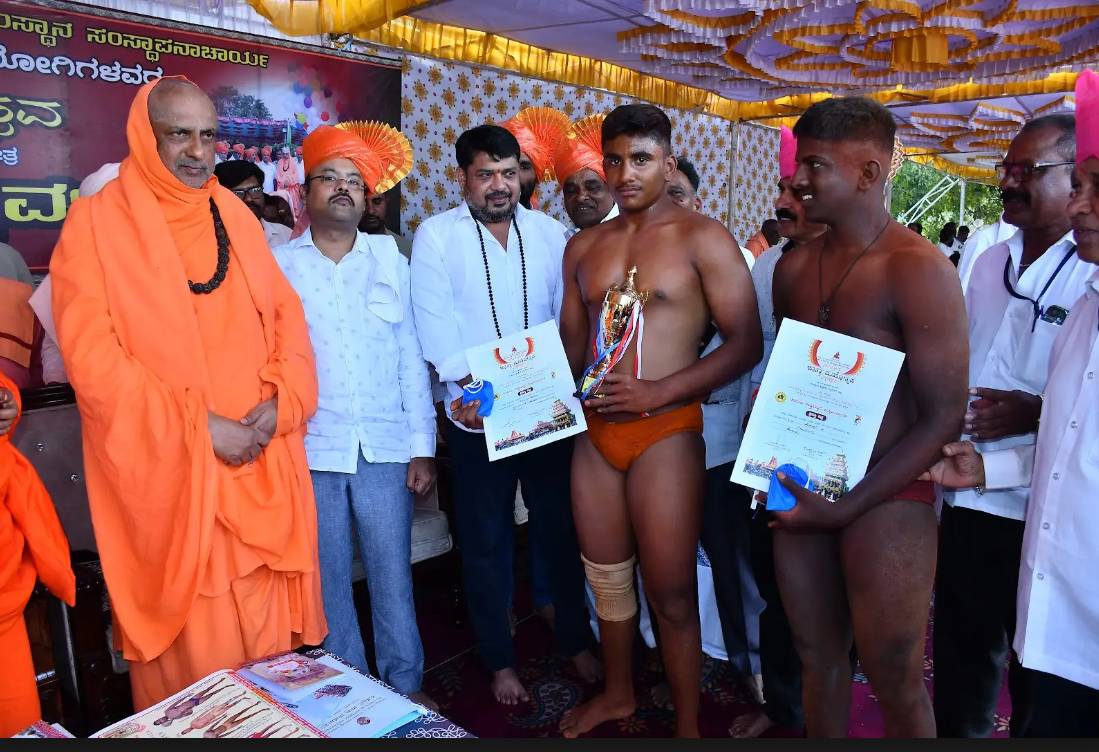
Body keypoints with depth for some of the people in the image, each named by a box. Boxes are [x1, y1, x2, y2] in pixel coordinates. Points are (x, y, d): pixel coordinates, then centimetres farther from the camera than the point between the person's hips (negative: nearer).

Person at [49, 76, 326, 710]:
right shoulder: (97, 223, -4)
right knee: (191, 648, 7)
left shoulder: (236, 216, 10)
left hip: (260, 463, 4)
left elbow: (285, 313, 8)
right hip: (168, 473, -4)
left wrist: (279, 401, -9)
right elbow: (92, 356, -11)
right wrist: (199, 427, -15)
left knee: (268, 631, 13)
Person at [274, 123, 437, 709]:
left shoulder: (390, 260, 7)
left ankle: (405, 683, 29)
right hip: (311, 450, -1)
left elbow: (410, 355, 5)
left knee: (392, 573, 10)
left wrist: (422, 445, 1)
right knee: (329, 578, 11)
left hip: (385, 447, 1)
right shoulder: (276, 264, 3)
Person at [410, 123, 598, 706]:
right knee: (486, 541, 10)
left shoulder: (549, 232, 7)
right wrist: (476, 386, -21)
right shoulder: (435, 235, -1)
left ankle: (576, 642, 33)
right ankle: (499, 660, 28)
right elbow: (434, 322, -10)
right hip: (475, 417, -2)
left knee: (561, 528, 13)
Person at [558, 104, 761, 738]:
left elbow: (746, 342, -11)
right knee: (606, 577, 19)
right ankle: (618, 693, 42)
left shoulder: (702, 238, -6)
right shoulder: (583, 246, 11)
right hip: (595, 431, 5)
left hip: (667, 431, -5)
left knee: (671, 592, 5)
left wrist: (658, 390, -18)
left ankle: (688, 723, 27)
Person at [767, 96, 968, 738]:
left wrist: (847, 508, -16)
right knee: (818, 657, 17)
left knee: (896, 681, 8)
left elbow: (943, 417, -14)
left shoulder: (919, 270, -13)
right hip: (802, 491, 6)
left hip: (886, 497, -5)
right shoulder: (792, 268, 7)